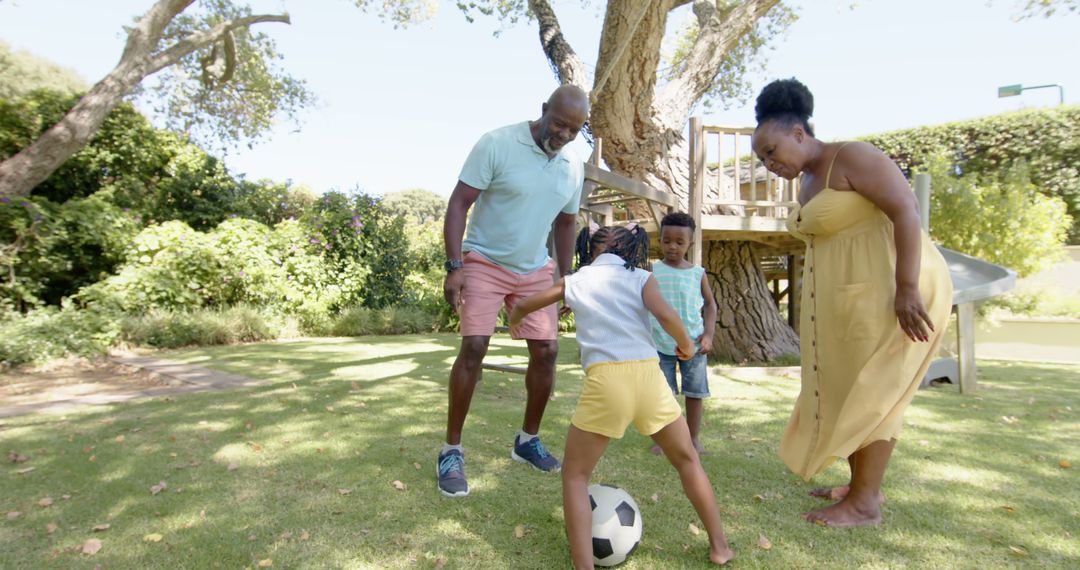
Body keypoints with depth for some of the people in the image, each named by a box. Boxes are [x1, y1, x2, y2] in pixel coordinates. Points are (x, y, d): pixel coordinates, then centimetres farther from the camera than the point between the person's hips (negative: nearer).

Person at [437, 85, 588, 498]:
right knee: (474, 348, -14)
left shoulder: (574, 167, 1)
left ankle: (527, 440, 22)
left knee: (546, 351, 2)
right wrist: (454, 266, -22)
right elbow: (459, 203, -14)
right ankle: (451, 451, 2)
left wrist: (565, 278, 10)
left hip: (535, 270, 5)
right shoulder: (497, 144, -15)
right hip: (484, 262, -5)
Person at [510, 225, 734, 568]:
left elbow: (524, 306, 30)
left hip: (605, 380, -1)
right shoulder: (641, 278, 14)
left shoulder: (575, 280, 18)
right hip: (648, 375, 2)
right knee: (687, 461, 26)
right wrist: (686, 345, 13)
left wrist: (514, 321, 53)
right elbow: (666, 315, -6)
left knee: (575, 476, 15)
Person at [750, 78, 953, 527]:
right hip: (843, 296, 9)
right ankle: (862, 485, 24)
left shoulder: (851, 157, -12)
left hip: (888, 289, -9)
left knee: (868, 392, -4)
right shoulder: (807, 183, 14)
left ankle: (865, 502, 7)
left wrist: (907, 288, -26)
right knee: (842, 388, 11)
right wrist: (819, 303, 16)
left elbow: (906, 210, -20)